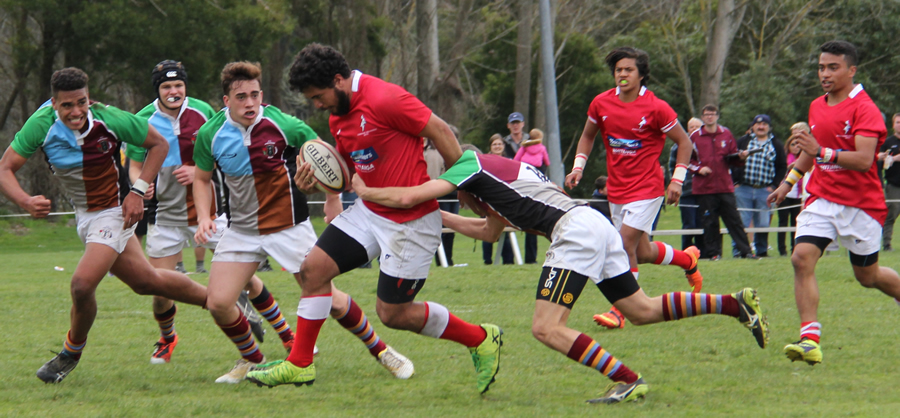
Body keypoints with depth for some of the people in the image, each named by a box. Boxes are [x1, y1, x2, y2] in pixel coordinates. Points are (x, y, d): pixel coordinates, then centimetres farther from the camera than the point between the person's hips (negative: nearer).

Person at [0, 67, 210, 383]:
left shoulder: (109, 119, -25)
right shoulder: (41, 124, -18)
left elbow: (158, 144, -9)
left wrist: (138, 191, -18)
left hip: (113, 211, -5)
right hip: (83, 213, 5)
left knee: (82, 284, -18)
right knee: (146, 281, 17)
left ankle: (71, 353, 10)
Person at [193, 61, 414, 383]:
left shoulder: (283, 125, -16)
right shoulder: (210, 134, -8)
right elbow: (202, 178, 9)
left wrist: (333, 198, -2)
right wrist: (203, 217, -5)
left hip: (289, 227, -3)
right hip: (242, 230, 3)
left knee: (327, 299, -5)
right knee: (218, 303, -9)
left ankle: (380, 351, 17)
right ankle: (252, 360, 18)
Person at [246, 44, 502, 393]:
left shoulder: (384, 100, -21)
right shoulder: (339, 117, 8)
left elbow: (441, 132, -18)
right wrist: (318, 174, -3)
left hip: (411, 220, -9)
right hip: (370, 211, 9)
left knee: (393, 313, -2)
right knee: (314, 268, 0)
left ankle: (480, 339, 15)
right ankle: (300, 364, 10)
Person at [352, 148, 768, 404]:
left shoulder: (470, 165, -1)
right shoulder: (493, 169, 26)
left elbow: (408, 197, -8)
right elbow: (490, 230, 38)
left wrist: (365, 191, 8)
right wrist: (438, 216, 39)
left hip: (576, 230, -10)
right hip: (595, 224, 10)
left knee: (547, 328, -12)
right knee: (642, 311, 17)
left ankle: (629, 381, -17)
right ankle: (735, 303, 13)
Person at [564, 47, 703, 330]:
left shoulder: (656, 108, -13)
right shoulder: (601, 103, -1)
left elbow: (684, 142, -2)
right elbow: (588, 135, 17)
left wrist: (677, 181, -7)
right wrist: (578, 167, 4)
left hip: (647, 187, -5)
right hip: (616, 188, 6)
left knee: (626, 244, -17)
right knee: (643, 253, 12)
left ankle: (619, 311, -10)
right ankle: (688, 259, 42)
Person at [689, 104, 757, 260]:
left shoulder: (726, 134, 10)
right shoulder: (695, 136, 5)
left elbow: (732, 159, 13)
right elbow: (687, 159, 9)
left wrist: (741, 157, -7)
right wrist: (698, 168, -7)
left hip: (725, 187, 1)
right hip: (704, 187, -1)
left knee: (734, 220, -1)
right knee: (709, 222, 0)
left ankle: (745, 251, 0)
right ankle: (713, 252, 7)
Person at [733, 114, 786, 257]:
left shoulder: (776, 145, 10)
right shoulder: (743, 142, 8)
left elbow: (782, 167, 12)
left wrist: (774, 185, 2)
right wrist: (735, 182, 0)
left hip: (765, 191, 1)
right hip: (743, 189, -1)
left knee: (763, 224, 2)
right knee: (741, 223, -4)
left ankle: (762, 251, 13)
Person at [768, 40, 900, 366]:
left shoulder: (865, 109, -15)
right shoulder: (817, 107, 9)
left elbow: (864, 159, -27)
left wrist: (821, 152, -36)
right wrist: (789, 182, 26)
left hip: (861, 204, -5)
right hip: (822, 198, 5)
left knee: (867, 275, 7)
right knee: (802, 257, -18)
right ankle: (810, 339, -23)